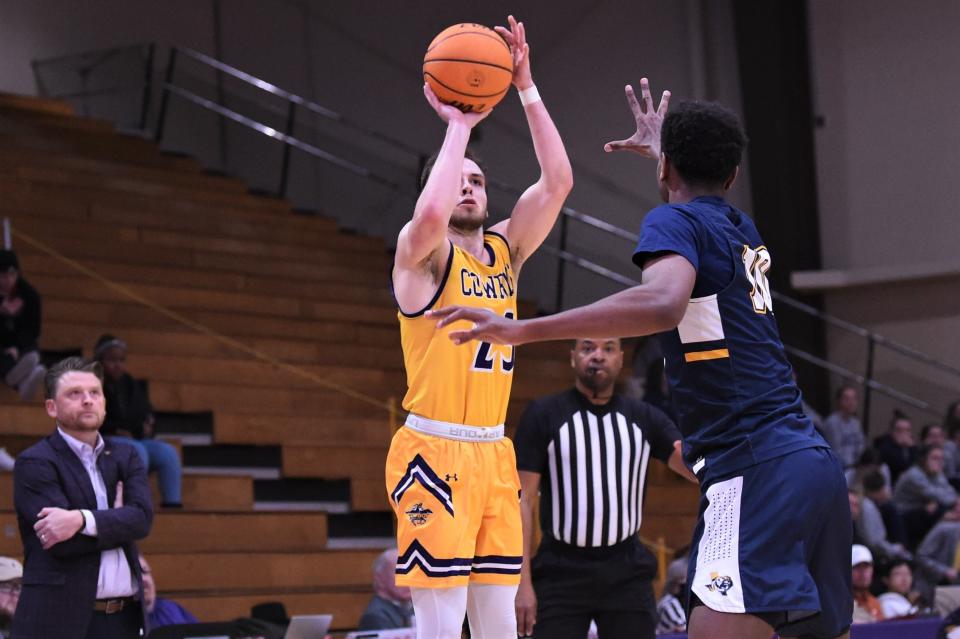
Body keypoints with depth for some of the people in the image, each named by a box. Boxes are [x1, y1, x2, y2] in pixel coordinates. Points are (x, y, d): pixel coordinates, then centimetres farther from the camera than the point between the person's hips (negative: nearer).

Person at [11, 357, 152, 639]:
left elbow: (142, 518, -5)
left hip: (124, 616, 5)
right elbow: (64, 543, -14)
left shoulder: (125, 457, 14)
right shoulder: (34, 463, -2)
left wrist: (82, 520, -19)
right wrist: (114, 522, 0)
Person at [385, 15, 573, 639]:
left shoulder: (505, 250, 14)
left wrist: (526, 87, -1)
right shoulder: (422, 253, -4)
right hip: (434, 453, -7)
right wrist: (459, 125, -17)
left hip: (494, 454, 7)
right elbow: (430, 215, -29)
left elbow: (558, 181, 4)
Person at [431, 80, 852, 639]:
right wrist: (664, 149, 66)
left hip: (755, 470, -9)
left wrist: (523, 329, -27)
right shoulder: (744, 232, 22)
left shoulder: (675, 221, -2)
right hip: (816, 461, 9)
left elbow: (663, 302, -26)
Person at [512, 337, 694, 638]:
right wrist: (523, 582, -10)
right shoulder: (542, 414, 0)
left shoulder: (644, 418, 8)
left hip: (627, 572, 3)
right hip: (560, 571, -3)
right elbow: (523, 501, -3)